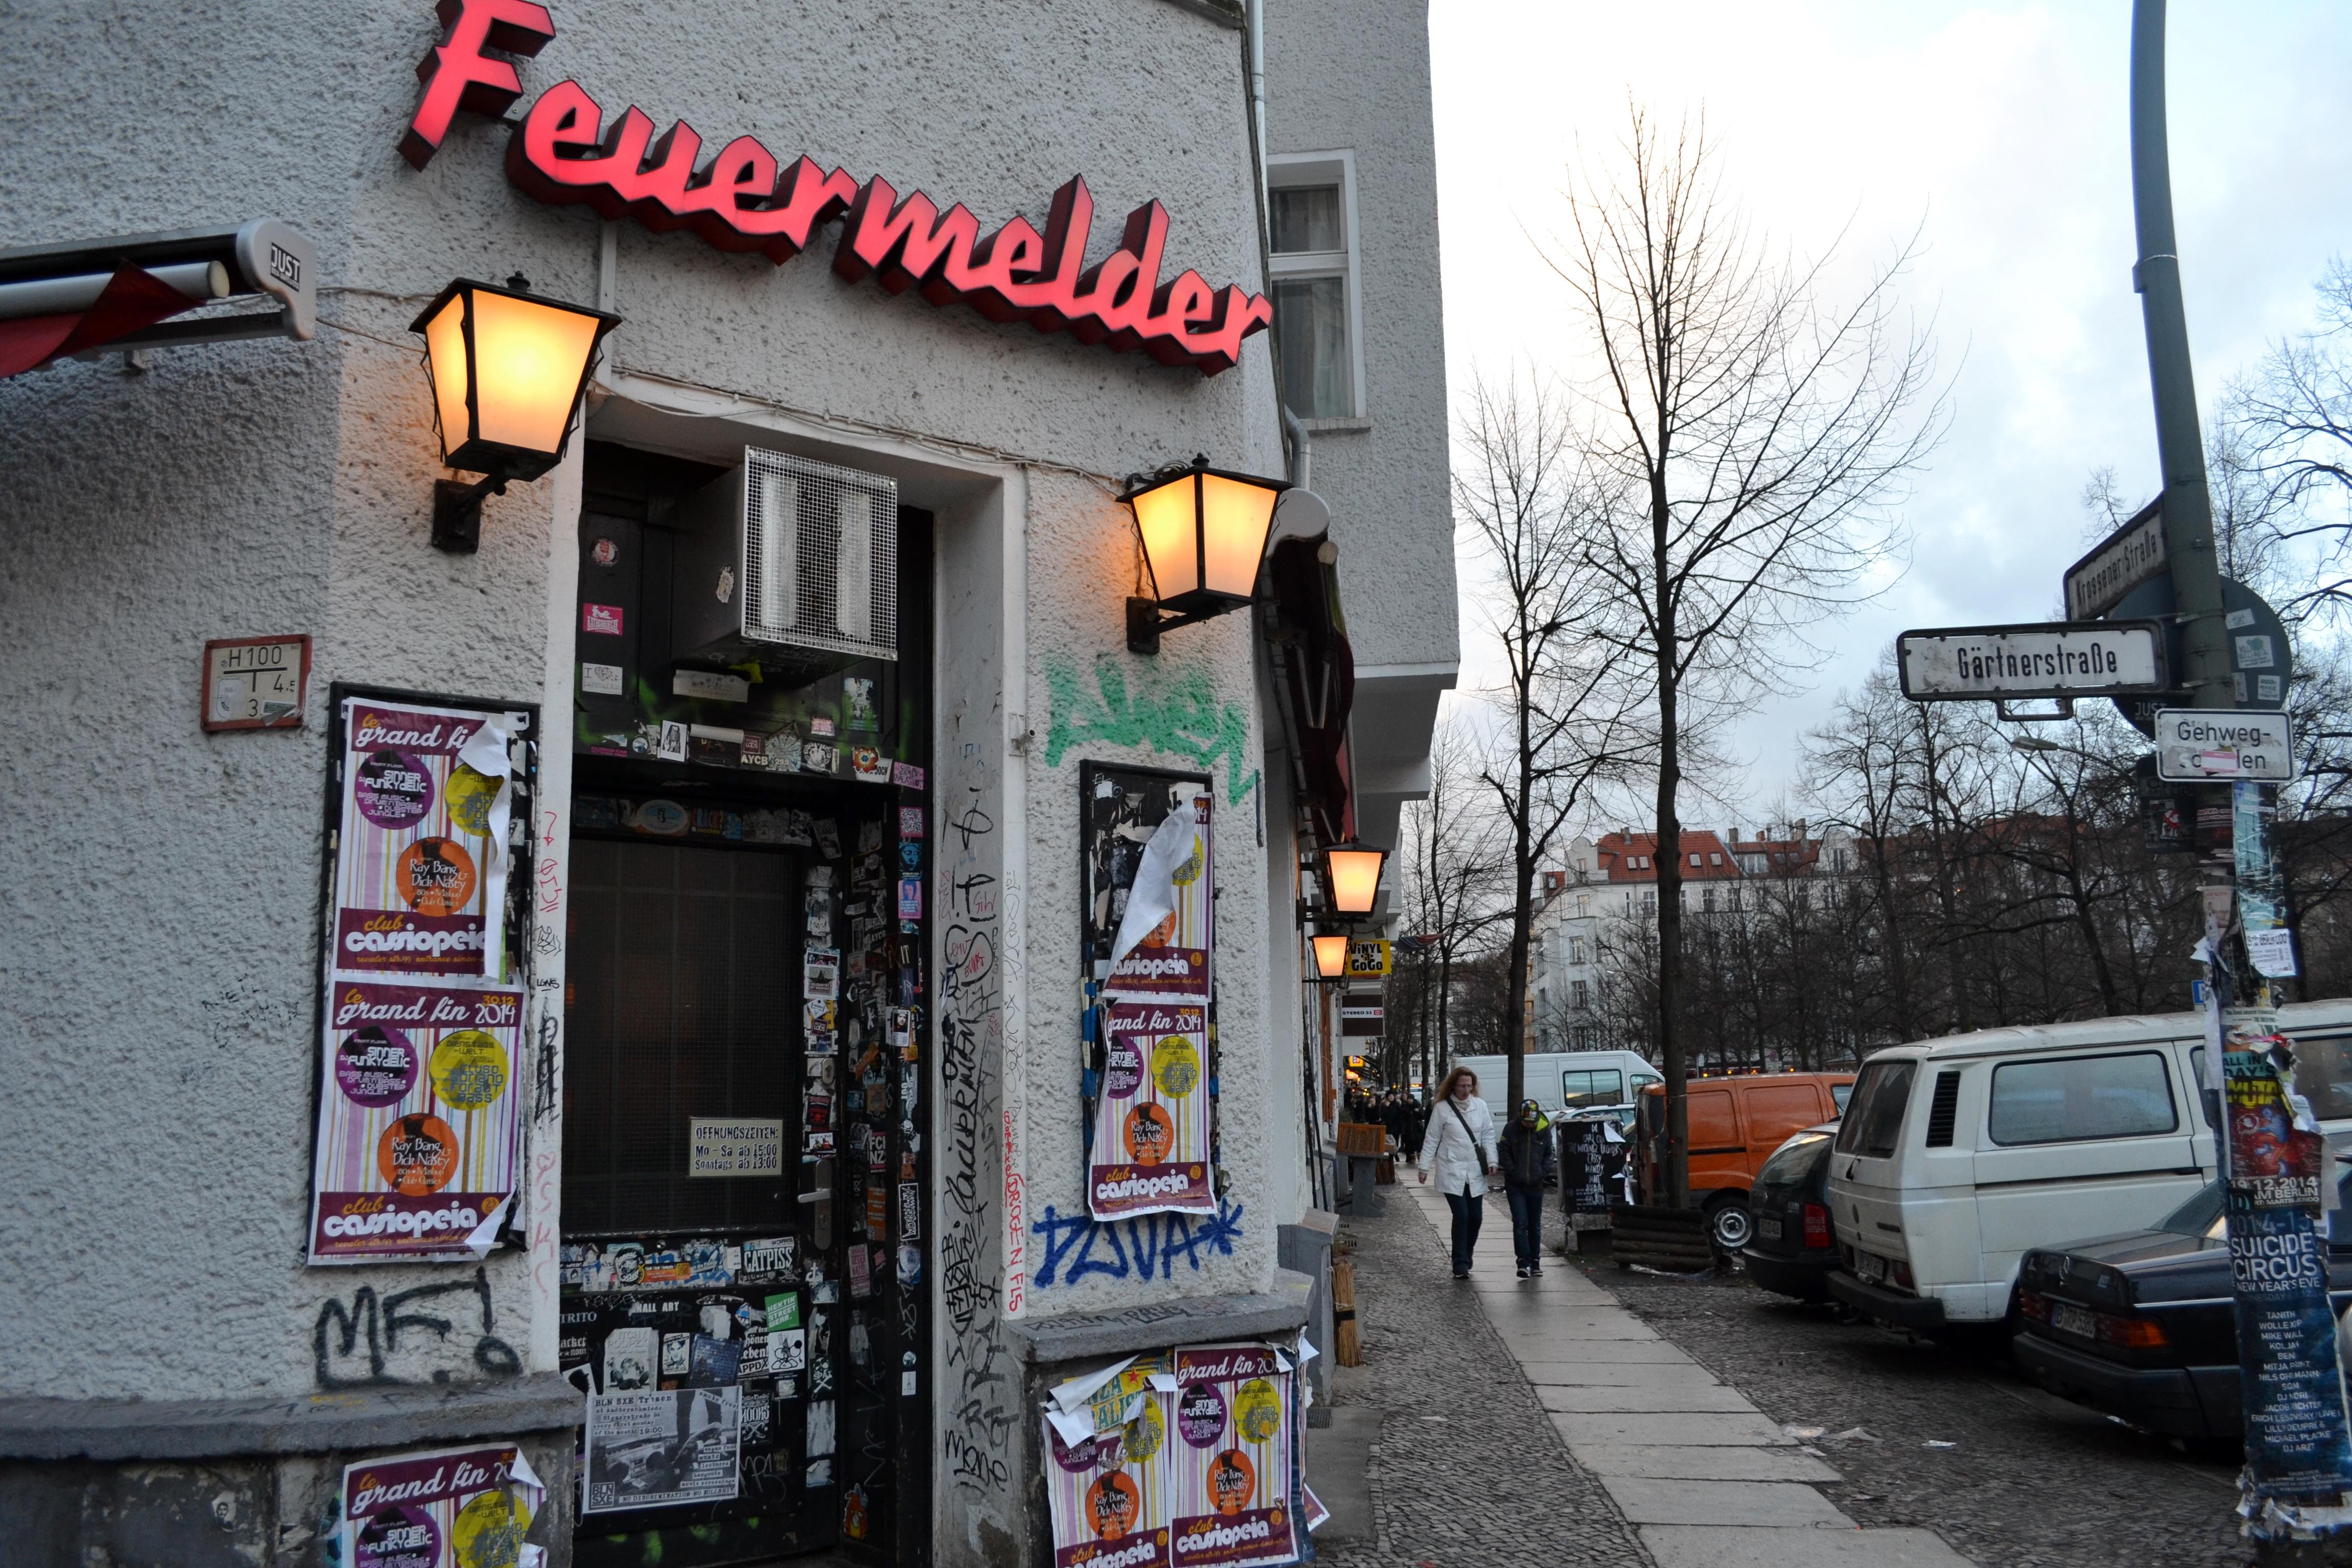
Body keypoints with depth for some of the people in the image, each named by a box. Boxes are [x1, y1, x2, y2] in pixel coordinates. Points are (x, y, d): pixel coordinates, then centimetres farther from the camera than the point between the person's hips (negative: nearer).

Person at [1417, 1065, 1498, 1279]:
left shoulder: (1480, 1105, 6)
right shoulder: (1442, 1108, -3)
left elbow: (1488, 1135, 9)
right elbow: (1431, 1139, 0)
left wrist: (1491, 1160, -1)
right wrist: (1425, 1167, -2)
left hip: (1476, 1172, 4)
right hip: (1452, 1172, -4)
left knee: (1476, 1217, 5)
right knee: (1461, 1217, -11)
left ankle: (1465, 1260, 23)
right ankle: (1461, 1265, -5)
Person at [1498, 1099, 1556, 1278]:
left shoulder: (1544, 1130, 0)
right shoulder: (1511, 1129, -6)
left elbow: (1548, 1155, 10)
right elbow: (1504, 1155, -2)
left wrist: (1543, 1173, -3)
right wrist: (1513, 1173, -10)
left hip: (1536, 1186, 2)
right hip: (1515, 1186, -2)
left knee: (1535, 1226, 11)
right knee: (1520, 1223, -12)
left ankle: (1535, 1264, 19)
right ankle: (1523, 1262, -13)